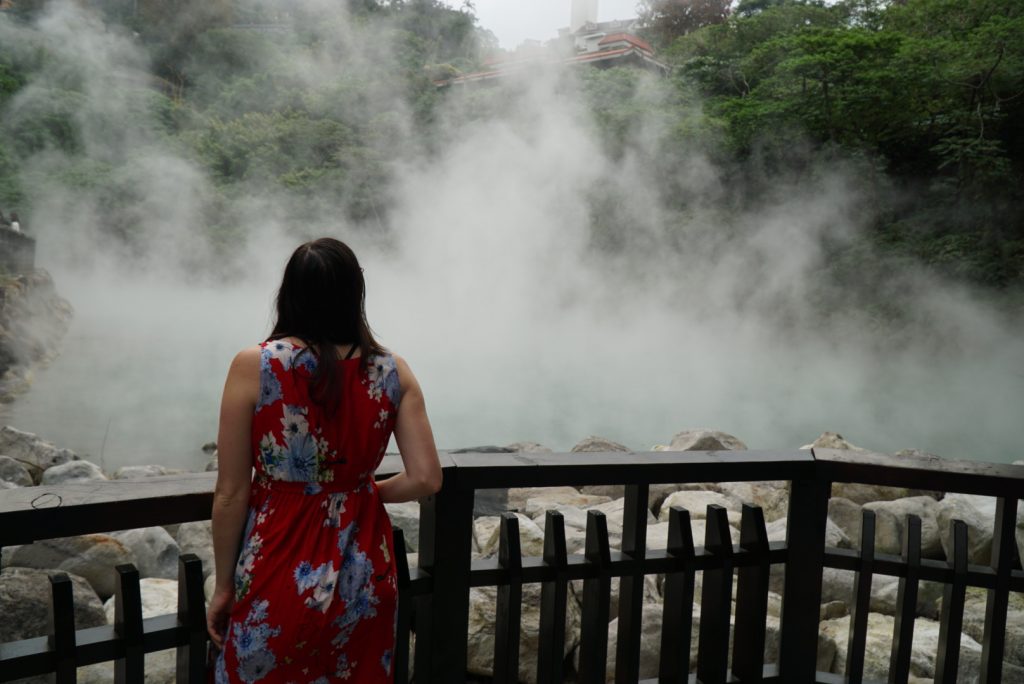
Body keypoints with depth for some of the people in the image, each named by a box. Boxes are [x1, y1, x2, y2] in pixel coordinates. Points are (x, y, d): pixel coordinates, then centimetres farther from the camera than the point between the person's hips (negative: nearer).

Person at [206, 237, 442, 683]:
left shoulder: (254, 366, -13)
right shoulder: (393, 372, -7)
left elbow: (231, 493, -10)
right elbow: (426, 479, -9)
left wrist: (223, 586, 3)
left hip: (280, 575, -2)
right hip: (362, 577, 3)